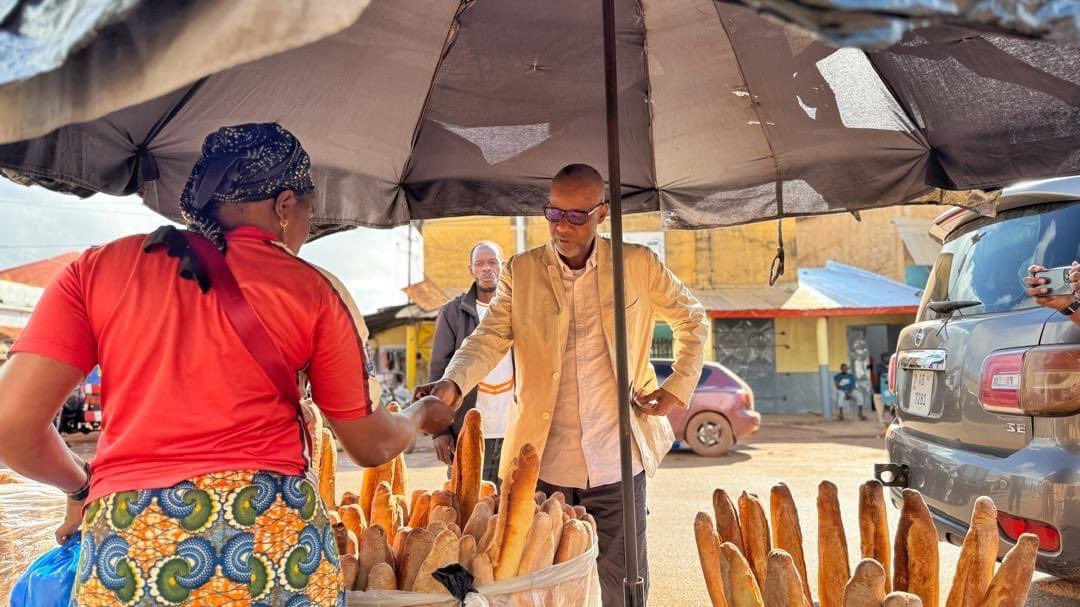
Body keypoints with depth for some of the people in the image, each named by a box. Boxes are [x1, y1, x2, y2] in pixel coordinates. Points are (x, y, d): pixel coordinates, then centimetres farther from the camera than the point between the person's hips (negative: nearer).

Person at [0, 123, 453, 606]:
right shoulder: (312, 291, 1)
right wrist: (422, 415, 29)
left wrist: (81, 487, 18)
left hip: (129, 546, 1)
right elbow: (370, 445, 8)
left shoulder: (98, 268, 4)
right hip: (275, 533, 0)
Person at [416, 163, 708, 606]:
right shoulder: (520, 272, 2)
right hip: (541, 464, 1)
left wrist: (680, 386, 4)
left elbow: (692, 320, 14)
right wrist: (452, 383, -28)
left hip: (616, 463, 0)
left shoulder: (639, 266, 1)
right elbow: (490, 337, -10)